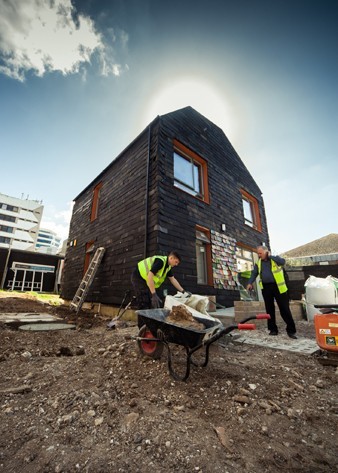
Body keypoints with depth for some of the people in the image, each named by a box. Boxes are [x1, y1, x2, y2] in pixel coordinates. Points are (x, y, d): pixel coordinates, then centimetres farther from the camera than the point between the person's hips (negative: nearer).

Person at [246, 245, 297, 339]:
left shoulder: (275, 258, 2)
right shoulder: (258, 263, 11)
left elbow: (283, 261, -20)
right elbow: (254, 273, 8)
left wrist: (270, 256, -11)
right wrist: (250, 283, -5)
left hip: (278, 287, -3)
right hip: (266, 287, 4)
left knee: (284, 309, 2)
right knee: (269, 309, 8)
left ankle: (291, 330, 14)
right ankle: (273, 329, 19)